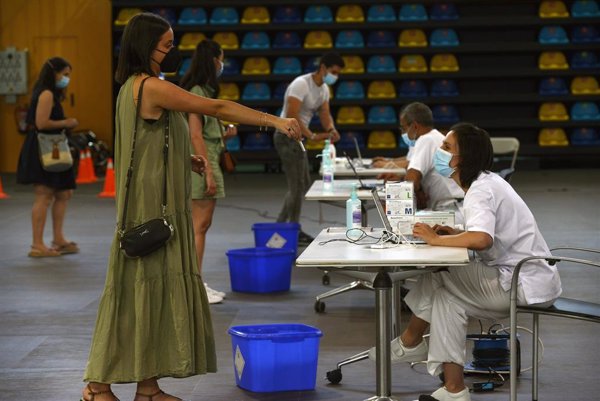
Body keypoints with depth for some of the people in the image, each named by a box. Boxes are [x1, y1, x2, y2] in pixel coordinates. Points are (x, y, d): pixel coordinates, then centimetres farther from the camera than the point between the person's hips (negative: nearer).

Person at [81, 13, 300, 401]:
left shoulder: (134, 86, 14)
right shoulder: (152, 87, -16)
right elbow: (217, 108, -19)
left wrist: (185, 159, 10)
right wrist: (276, 120, -19)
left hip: (160, 205, 10)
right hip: (152, 206, -10)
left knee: (159, 286, 9)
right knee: (143, 287, -5)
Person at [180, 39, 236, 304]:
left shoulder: (204, 91, 17)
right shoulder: (197, 91, -13)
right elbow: (195, 135, -18)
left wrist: (226, 134, 14)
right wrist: (209, 173, -21)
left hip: (209, 160, 10)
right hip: (202, 163, -10)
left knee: (202, 225, 12)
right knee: (199, 225, -8)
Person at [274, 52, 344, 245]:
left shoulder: (324, 89, 11)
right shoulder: (302, 84, -19)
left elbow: (325, 113, 7)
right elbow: (292, 116, -26)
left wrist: (331, 129, -15)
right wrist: (313, 136, -31)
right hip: (287, 136, -10)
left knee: (303, 184, 15)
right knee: (297, 186, -8)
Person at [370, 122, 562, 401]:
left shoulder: (481, 190, -18)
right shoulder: (487, 182, 13)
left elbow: (482, 240, -35)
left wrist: (437, 239, -21)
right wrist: (456, 234, 1)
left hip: (525, 284, -9)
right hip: (520, 277, 9)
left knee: (437, 277, -6)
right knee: (447, 295, 2)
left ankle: (410, 343, 10)